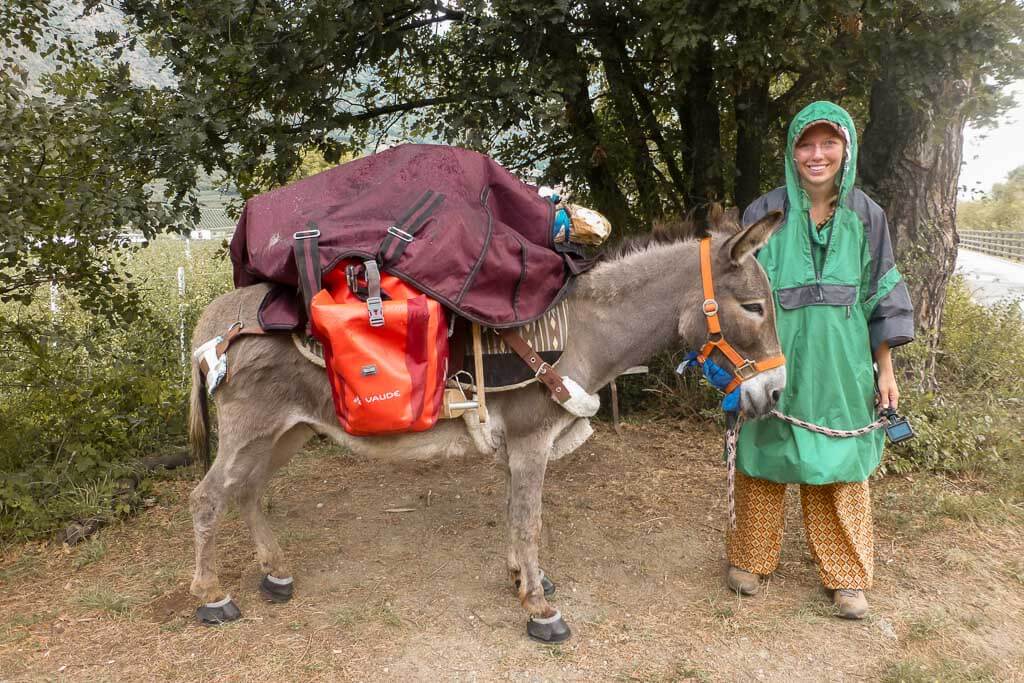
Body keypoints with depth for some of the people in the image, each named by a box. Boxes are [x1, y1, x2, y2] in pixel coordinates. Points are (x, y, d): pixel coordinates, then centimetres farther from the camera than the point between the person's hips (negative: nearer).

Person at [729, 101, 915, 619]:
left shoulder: (865, 216, 2)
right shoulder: (765, 213, -4)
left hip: (841, 365, 2)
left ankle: (845, 576, 26)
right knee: (764, 459, 9)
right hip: (774, 361, -1)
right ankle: (750, 559, 29)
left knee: (840, 467, 9)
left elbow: (880, 296, 6)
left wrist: (886, 369, 5)